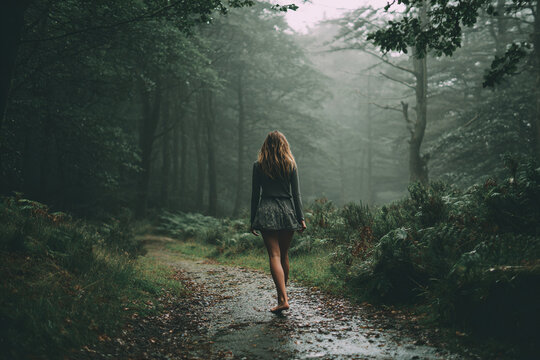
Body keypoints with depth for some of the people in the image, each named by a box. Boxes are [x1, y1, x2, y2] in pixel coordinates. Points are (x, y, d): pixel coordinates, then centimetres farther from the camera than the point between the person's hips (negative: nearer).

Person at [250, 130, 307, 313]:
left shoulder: (258, 165, 1)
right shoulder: (291, 165, 4)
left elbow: (255, 194, 1)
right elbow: (296, 194, 2)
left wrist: (253, 220, 6)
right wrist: (301, 218, 5)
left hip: (267, 212, -2)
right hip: (287, 211, 2)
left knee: (274, 255, -6)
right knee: (284, 254, 14)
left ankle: (283, 299, -16)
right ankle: (282, 294, 27)